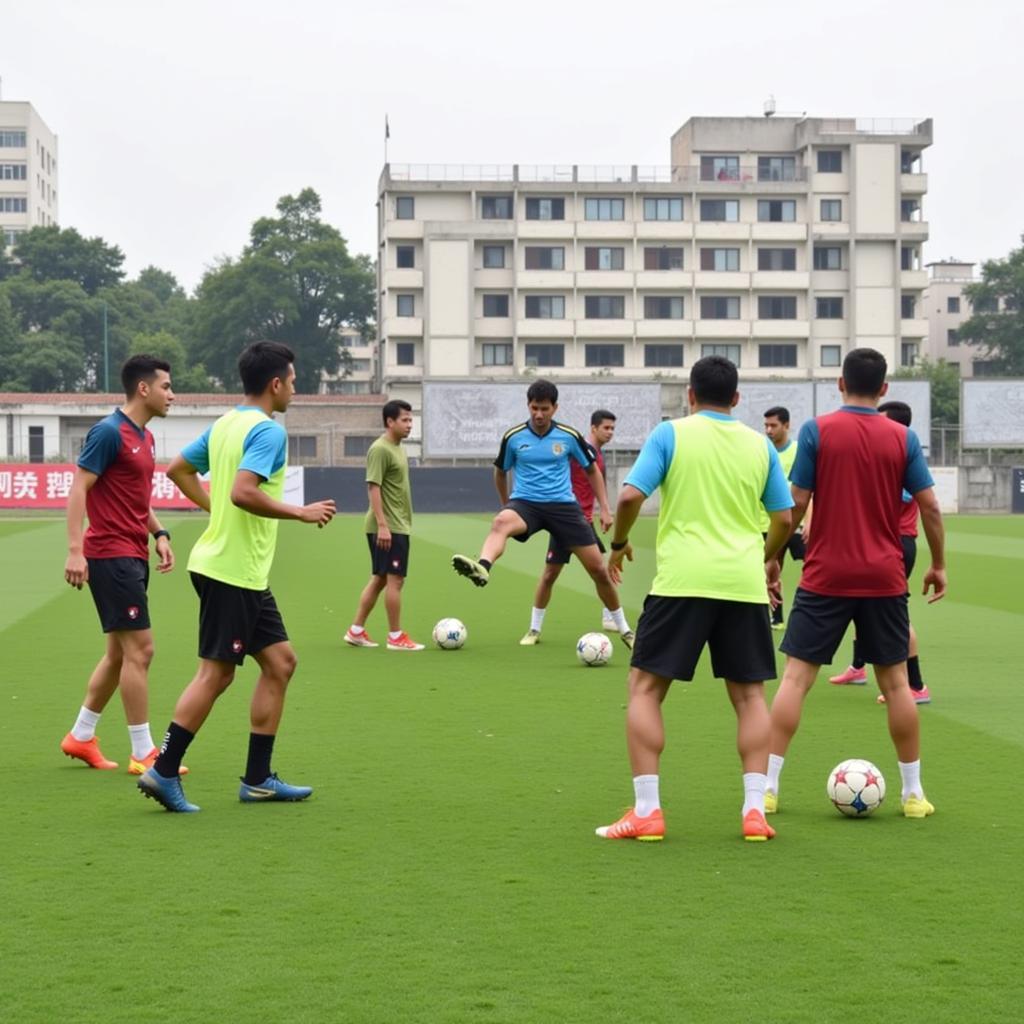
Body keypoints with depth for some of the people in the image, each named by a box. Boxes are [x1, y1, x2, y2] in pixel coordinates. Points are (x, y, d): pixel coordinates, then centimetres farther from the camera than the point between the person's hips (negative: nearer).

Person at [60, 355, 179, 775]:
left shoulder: (145, 438, 14)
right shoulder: (109, 432, -13)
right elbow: (78, 489, -17)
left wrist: (159, 534, 11)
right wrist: (75, 550, -23)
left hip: (133, 556, 10)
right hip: (112, 555, -10)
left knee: (119, 652, 15)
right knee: (139, 649, -9)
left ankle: (80, 737, 26)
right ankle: (143, 754, -3)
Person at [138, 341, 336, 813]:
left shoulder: (225, 424, 13)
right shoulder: (268, 430, -15)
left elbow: (178, 469, 19)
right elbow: (243, 491, -27)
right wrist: (301, 512, -17)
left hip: (247, 575, 10)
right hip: (232, 571, -10)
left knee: (279, 662, 12)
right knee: (216, 673, -4)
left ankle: (257, 779, 15)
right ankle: (163, 772, 2)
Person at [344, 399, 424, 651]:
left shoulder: (397, 448, 16)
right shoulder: (380, 450, -14)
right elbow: (374, 488, -19)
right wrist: (382, 525, -24)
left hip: (398, 526, 10)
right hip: (387, 528, -10)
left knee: (379, 579, 12)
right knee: (395, 580, -5)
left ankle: (356, 631, 17)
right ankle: (396, 637, 1)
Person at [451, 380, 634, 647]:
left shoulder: (569, 436, 0)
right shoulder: (513, 437, 0)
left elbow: (591, 470, 13)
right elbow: (500, 472, 19)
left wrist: (604, 508, 8)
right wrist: (507, 505, 23)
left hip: (563, 505, 1)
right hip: (525, 503, -1)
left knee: (598, 569, 1)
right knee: (501, 522, -38)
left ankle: (624, 629, 20)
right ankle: (482, 567, -69)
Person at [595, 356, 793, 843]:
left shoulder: (670, 433, 0)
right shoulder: (760, 445, 10)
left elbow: (631, 496, -9)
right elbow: (784, 518, 13)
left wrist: (619, 543, 9)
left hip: (682, 580, -3)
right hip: (744, 583, 3)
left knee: (645, 688, 6)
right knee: (749, 694, 13)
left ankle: (646, 811, 0)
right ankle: (755, 810, 5)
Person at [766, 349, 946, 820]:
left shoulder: (816, 430, -5)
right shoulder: (903, 437, 1)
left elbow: (796, 503, -6)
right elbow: (929, 506, 0)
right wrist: (938, 565, 12)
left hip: (825, 577, -2)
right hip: (884, 579, 2)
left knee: (796, 676, 3)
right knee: (895, 681, 10)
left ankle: (767, 786, 1)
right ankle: (913, 793, 14)